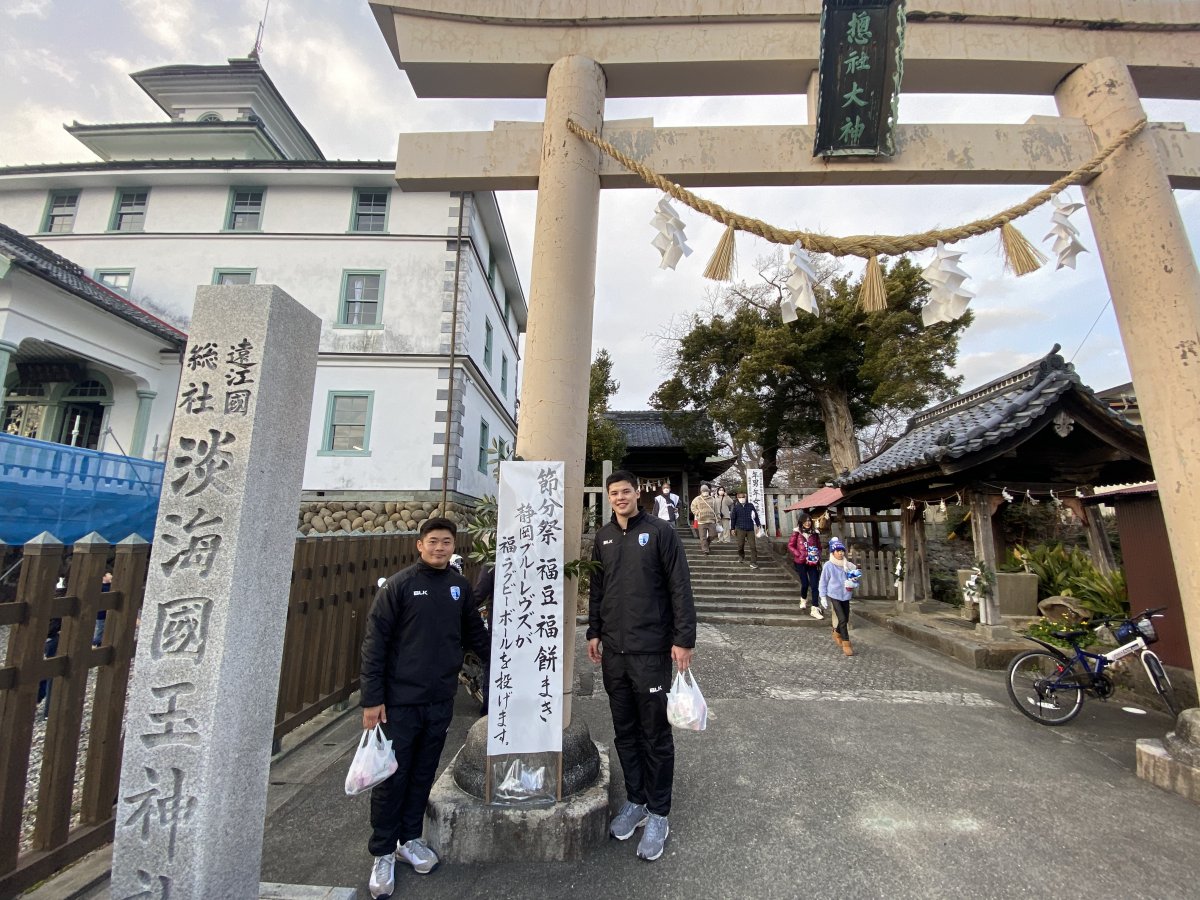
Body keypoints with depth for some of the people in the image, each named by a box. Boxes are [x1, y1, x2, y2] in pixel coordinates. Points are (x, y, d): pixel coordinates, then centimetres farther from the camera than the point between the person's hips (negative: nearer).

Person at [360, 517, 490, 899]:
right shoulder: (398, 585, -11)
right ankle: (383, 853, 29)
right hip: (400, 701, -4)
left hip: (441, 701, 4)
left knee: (423, 775, 17)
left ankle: (410, 838, 37)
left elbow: (475, 633, 10)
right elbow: (374, 643, -10)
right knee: (392, 778, 9)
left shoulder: (459, 586, 1)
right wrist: (372, 699, -11)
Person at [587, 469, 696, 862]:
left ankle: (658, 814, 25)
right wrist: (594, 631, 12)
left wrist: (683, 639, -12)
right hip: (613, 651, 5)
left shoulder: (660, 532, -7)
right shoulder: (603, 537, 8)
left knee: (655, 735, 7)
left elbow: (680, 588, -9)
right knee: (625, 731, 16)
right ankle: (635, 801, 34)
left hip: (651, 652, -4)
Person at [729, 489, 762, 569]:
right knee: (740, 544, 4)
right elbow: (733, 518, 4)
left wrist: (758, 524, 14)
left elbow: (755, 515, 12)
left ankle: (753, 562, 1)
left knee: (753, 545, -2)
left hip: (750, 528, 1)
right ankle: (741, 556, 30)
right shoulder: (736, 507, -2)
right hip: (740, 528, -1)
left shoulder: (750, 505, 1)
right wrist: (733, 528, 5)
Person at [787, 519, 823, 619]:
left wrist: (818, 556, -3)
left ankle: (815, 609, 2)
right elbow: (790, 546, -2)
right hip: (801, 562, -2)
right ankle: (803, 600, 32)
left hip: (813, 562, 3)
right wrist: (799, 555, -12)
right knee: (805, 583, -1)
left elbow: (819, 547, 14)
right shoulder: (797, 532, -4)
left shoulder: (814, 533, 6)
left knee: (815, 585, -3)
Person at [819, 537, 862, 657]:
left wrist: (854, 583, -11)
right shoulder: (828, 566, -11)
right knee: (842, 619, -10)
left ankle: (837, 634, 41)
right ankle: (846, 644, 1)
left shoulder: (848, 565, 0)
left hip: (845, 596, 5)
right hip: (834, 596, -5)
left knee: (845, 619, 13)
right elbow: (823, 582, -5)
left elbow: (855, 580, 12)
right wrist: (823, 597, -6)